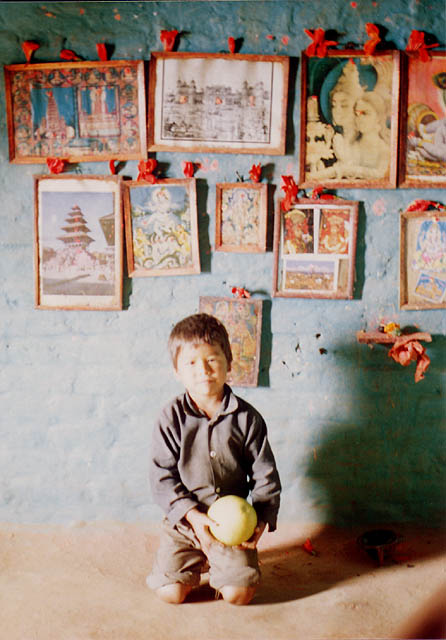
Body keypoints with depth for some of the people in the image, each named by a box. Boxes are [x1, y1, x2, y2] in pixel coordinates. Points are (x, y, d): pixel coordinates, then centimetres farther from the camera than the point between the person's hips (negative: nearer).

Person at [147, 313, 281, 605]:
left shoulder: (247, 418, -8)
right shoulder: (171, 419, -9)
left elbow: (265, 476, -2)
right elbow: (162, 477, -9)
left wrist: (261, 520, -14)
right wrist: (193, 515, -19)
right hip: (184, 519, 0)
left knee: (239, 594, -10)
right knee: (170, 592, -9)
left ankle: (216, 561, 23)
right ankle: (196, 562, 23)